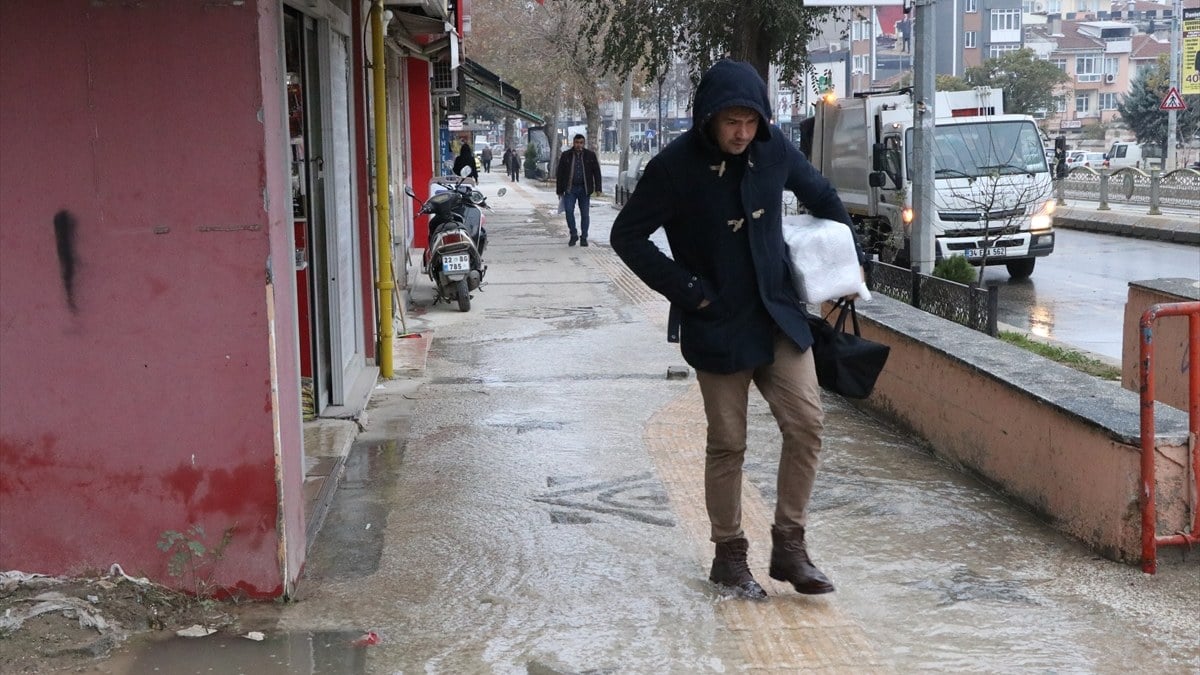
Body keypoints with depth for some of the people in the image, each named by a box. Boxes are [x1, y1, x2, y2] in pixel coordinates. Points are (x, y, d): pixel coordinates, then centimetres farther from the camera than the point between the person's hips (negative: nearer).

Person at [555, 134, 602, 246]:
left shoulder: (590, 155, 3)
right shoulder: (566, 156, 4)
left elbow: (596, 172, 5)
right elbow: (560, 174, 6)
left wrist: (598, 188, -2)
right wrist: (560, 190, 3)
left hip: (584, 189, 0)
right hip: (570, 188, 0)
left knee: (584, 214, 4)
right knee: (569, 211, -10)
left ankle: (583, 237, 13)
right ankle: (573, 235, 5)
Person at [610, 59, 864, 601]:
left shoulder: (773, 149, -2)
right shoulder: (676, 166, -14)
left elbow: (821, 197, 16)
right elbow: (627, 236, -8)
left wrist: (849, 260, 11)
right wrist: (686, 290, -12)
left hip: (779, 314, 4)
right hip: (717, 326, -3)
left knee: (806, 424, -4)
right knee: (727, 444, 4)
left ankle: (789, 545, 9)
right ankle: (729, 555, 19)